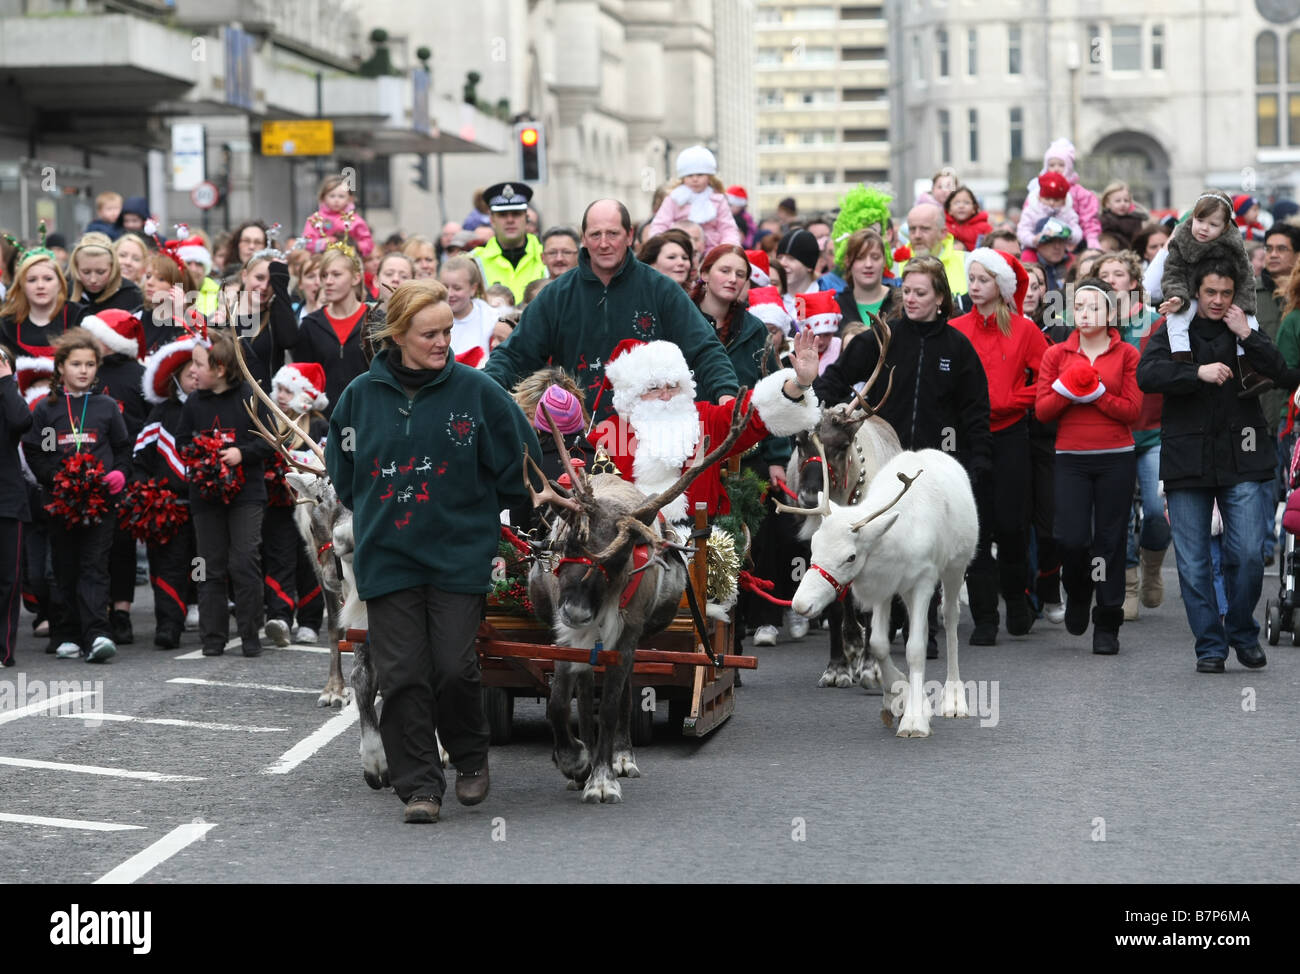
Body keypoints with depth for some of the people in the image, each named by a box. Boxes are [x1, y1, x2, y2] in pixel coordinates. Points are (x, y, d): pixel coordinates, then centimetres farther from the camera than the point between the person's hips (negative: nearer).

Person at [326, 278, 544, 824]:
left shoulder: (476, 391, -3)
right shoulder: (361, 395, 3)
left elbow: (519, 463, 5)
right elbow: (342, 473, 18)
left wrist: (487, 518, 10)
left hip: (459, 554, -2)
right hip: (387, 556, 2)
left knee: (455, 669, -6)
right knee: (403, 675, -1)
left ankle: (470, 758, 20)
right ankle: (418, 784, 7)